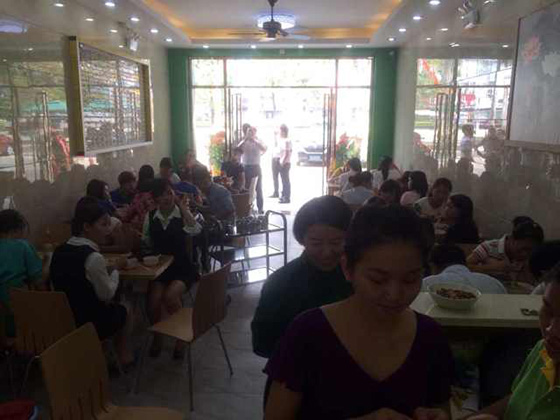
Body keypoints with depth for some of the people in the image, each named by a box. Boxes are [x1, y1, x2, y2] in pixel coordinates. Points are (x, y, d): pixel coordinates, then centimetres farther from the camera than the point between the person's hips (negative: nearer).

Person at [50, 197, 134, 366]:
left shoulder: (59, 252, -3)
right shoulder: (94, 257, -26)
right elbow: (107, 295, -15)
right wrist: (115, 269, -2)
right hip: (90, 323, -6)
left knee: (112, 306, 28)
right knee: (125, 309, 22)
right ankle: (123, 355, 36)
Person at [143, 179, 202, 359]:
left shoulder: (182, 214, -5)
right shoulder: (150, 216, 5)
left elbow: (196, 230, -25)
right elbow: (147, 242, 14)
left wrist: (183, 208, -22)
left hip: (182, 267, -3)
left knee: (170, 296, -28)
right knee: (154, 300, -21)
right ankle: (157, 336, 10)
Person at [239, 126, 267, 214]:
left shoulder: (258, 141, 5)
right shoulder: (244, 142, 7)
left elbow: (264, 149, -16)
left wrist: (254, 140, -22)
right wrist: (245, 139, -20)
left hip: (256, 167, -1)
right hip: (246, 167, 1)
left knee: (259, 188, 0)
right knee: (246, 188, 4)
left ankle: (260, 207, 4)